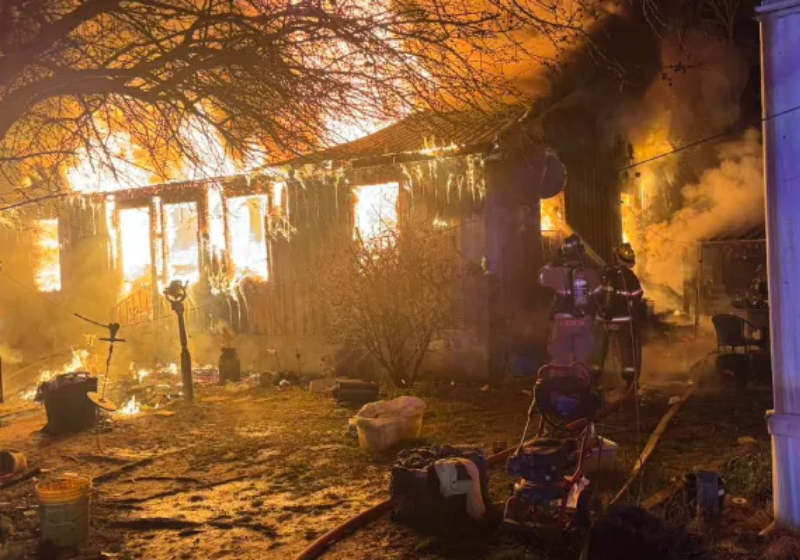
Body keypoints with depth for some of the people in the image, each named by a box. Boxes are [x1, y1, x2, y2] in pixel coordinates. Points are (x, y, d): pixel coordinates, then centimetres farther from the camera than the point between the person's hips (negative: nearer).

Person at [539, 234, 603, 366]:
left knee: (560, 361, 5)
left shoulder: (558, 273, -10)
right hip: (584, 322, 3)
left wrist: (553, 261, 16)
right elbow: (597, 299, 7)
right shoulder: (592, 274, 0)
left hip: (563, 321, -3)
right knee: (582, 361, 13)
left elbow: (542, 277, 9)